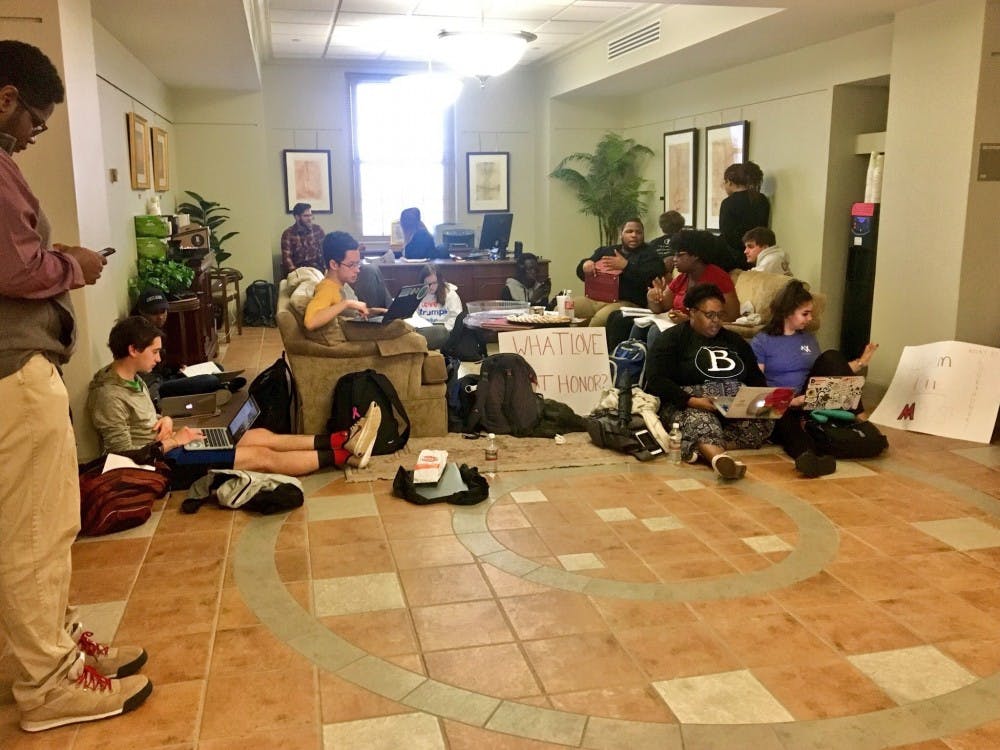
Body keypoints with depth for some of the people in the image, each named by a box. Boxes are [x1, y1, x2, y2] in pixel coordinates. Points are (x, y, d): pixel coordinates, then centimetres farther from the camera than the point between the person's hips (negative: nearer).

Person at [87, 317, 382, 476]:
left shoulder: (132, 379, 8)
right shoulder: (109, 395, -22)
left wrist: (165, 420, 0)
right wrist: (172, 441, -17)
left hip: (165, 446, 10)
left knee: (262, 436, 3)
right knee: (261, 456, -12)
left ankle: (339, 441, 2)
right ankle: (343, 456, -8)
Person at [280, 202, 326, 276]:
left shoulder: (318, 229, 5)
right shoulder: (288, 234, -4)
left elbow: (323, 251, 6)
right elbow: (286, 257, -11)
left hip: (315, 268, 2)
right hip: (297, 269, -2)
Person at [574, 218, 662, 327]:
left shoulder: (649, 255, 9)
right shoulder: (605, 251, 24)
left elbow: (650, 278, -10)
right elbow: (581, 272, 26)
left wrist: (626, 266, -17)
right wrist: (585, 265, 2)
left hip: (627, 302, -5)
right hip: (595, 298, 5)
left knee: (599, 319, -35)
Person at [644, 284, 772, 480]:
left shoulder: (734, 340, 25)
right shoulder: (672, 338, 7)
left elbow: (757, 378, 24)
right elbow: (656, 380, -6)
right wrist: (692, 401, -21)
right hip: (688, 407, -5)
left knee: (764, 422, -25)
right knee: (700, 421, -37)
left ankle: (696, 447, -39)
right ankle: (720, 457, -68)